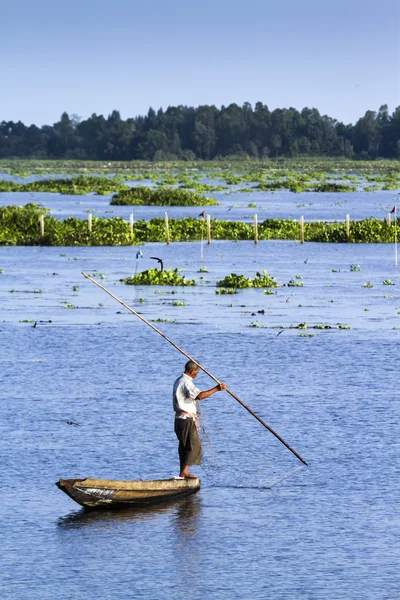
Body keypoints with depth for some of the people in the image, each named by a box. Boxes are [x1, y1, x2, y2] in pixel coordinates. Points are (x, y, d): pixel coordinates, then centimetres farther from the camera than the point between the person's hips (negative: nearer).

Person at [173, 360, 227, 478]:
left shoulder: (179, 381, 19)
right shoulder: (186, 382, -15)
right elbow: (199, 396, -30)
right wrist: (216, 389, -30)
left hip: (181, 418, 10)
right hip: (186, 419, -10)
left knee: (184, 446, 13)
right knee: (194, 445, -9)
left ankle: (183, 471, 14)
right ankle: (184, 471, -16)